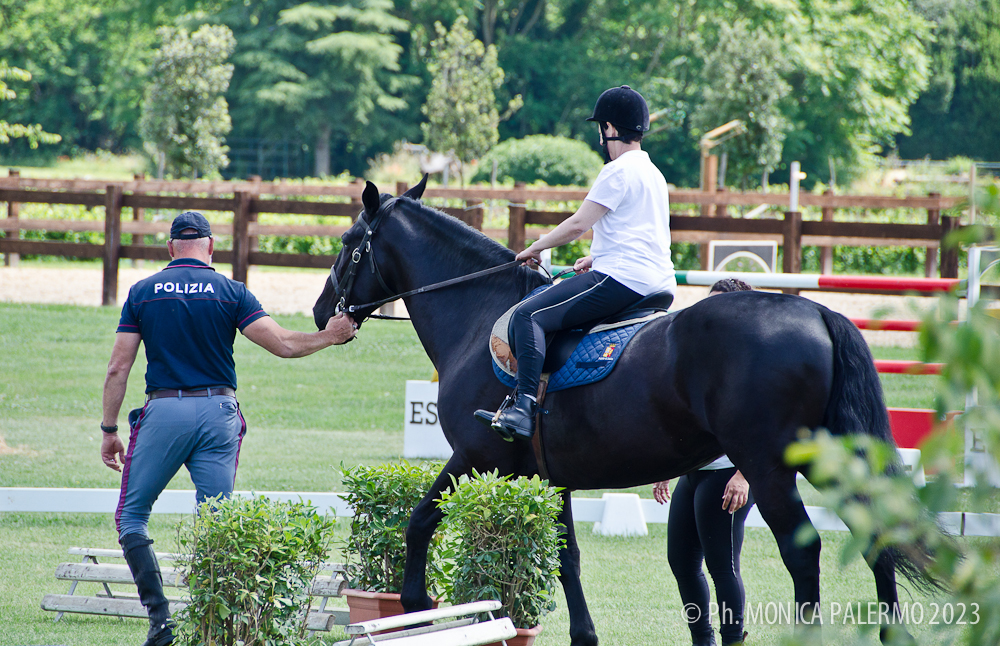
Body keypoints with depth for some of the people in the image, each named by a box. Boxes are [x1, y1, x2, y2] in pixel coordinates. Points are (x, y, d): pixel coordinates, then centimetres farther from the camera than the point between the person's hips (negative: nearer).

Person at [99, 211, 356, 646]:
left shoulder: (142, 293, 5)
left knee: (131, 515, 9)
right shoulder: (230, 292, 3)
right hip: (218, 413, 1)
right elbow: (282, 344, -4)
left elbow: (118, 369, 2)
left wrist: (109, 431, 7)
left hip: (163, 413, -1)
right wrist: (328, 337, 13)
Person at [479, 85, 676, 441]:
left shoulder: (619, 171, -9)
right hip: (659, 281, 10)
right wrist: (597, 258, 22)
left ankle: (524, 406, -33)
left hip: (623, 278, -10)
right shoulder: (653, 174, 21)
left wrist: (536, 248, 4)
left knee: (529, 315, -17)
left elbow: (578, 225, -10)